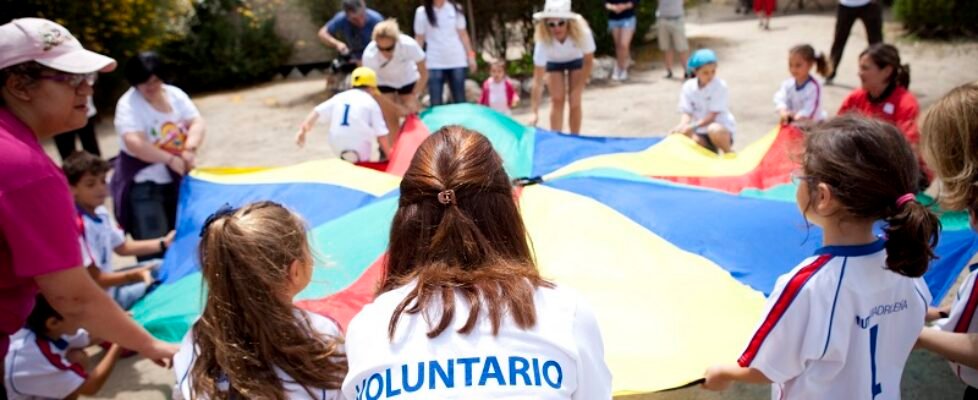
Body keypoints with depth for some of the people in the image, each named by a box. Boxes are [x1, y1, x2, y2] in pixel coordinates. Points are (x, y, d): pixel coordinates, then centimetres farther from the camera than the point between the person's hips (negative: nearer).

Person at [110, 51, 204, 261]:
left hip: (178, 179, 6)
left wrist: (190, 149, -26)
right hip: (144, 183, -6)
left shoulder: (175, 94, 3)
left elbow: (197, 122, -7)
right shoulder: (129, 104, -14)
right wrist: (170, 159, -32)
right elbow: (134, 143, -27)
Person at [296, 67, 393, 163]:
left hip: (338, 148, 5)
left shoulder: (339, 97, 12)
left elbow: (317, 112, -2)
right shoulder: (371, 102, 1)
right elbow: (381, 135, -4)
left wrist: (303, 130, -10)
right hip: (360, 151, -5)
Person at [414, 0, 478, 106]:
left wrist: (470, 56, 4)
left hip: (457, 61, 2)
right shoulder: (422, 12, -2)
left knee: (460, 100, 8)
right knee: (436, 103, -2)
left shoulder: (455, 9, 2)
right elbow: (419, 38, 3)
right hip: (434, 63, -1)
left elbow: (463, 34, 7)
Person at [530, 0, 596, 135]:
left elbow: (588, 61, -19)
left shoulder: (582, 32, -39)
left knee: (574, 101, -5)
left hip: (577, 59, 0)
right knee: (557, 100, -8)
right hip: (553, 62, 0)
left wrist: (578, 89, -16)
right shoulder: (543, 41, -39)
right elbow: (538, 80, -38)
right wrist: (535, 112, -44)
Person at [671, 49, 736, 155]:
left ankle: (729, 153, -10)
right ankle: (712, 152, 8)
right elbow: (687, 113, -4)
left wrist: (693, 126, -30)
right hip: (701, 132, 5)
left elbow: (712, 115, -17)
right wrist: (682, 126, -26)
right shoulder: (688, 87, -2)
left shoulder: (720, 86, -13)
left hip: (722, 127, -5)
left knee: (714, 130, -39)